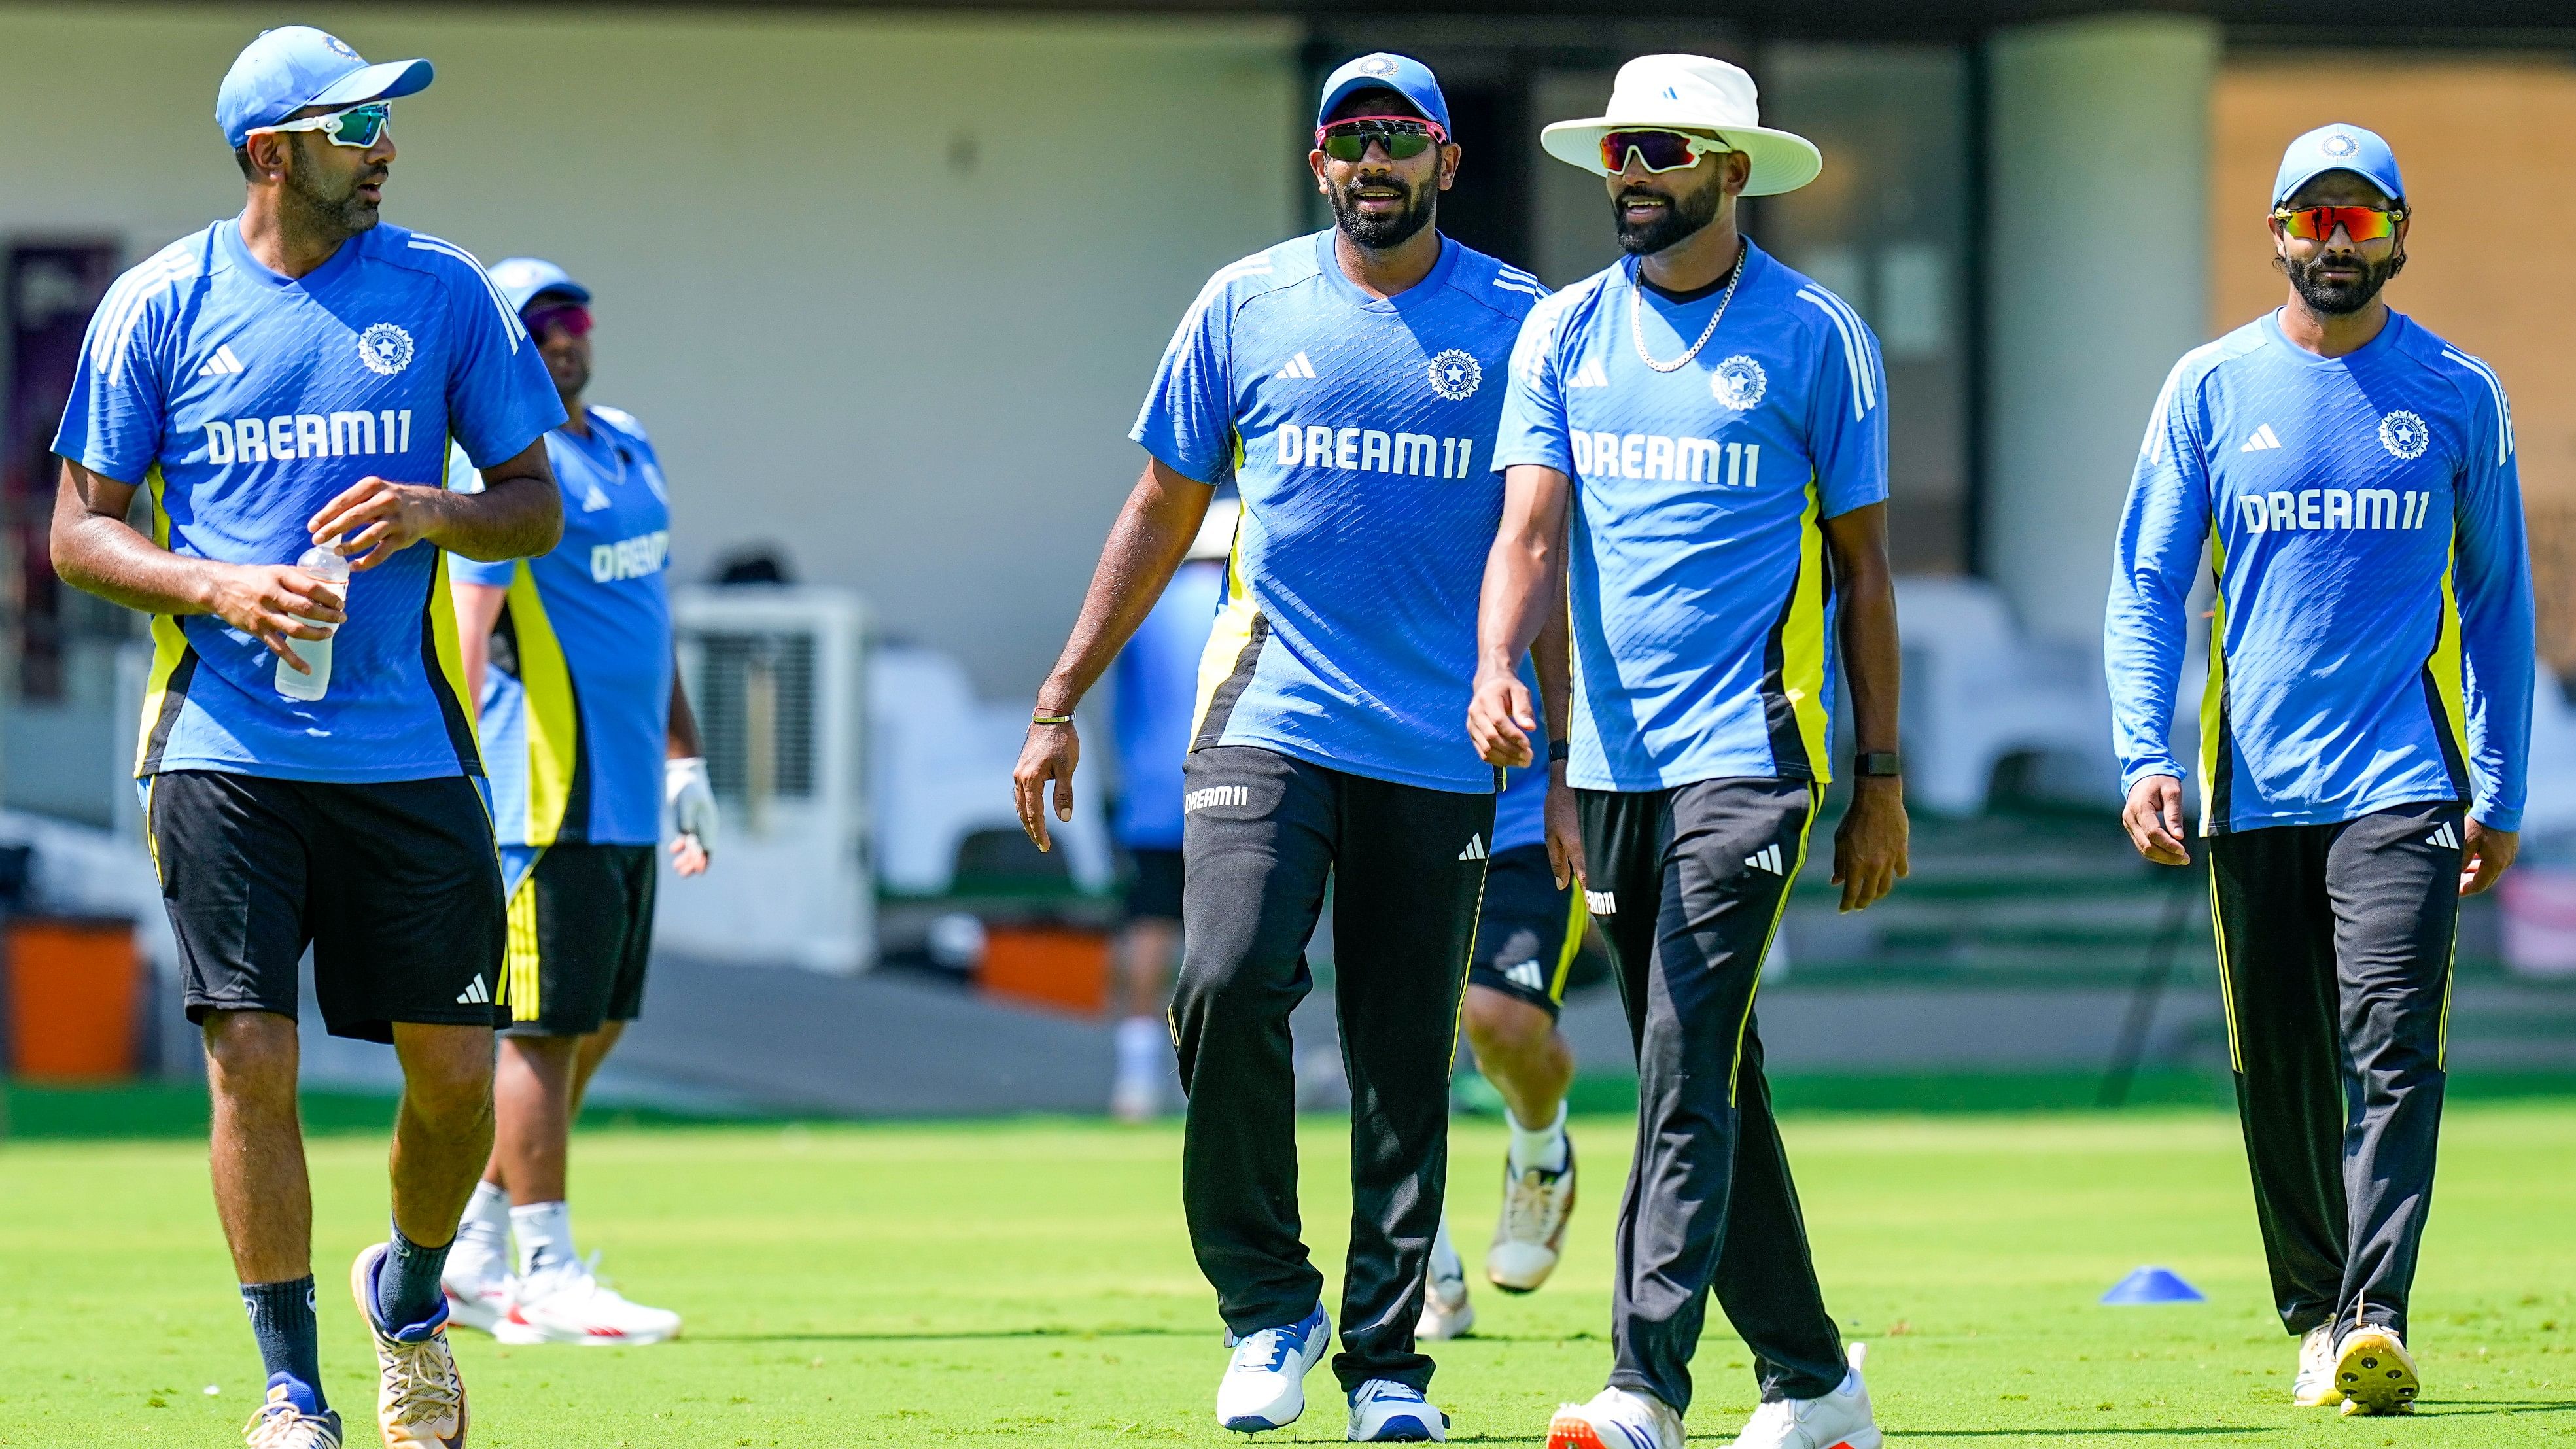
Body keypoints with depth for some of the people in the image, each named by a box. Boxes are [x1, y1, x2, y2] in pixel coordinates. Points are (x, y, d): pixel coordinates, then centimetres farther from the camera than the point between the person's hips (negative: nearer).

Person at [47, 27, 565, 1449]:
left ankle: (410, 1297, 31)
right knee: (250, 1056, -8)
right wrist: (219, 589, -13)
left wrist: (432, 514, -11)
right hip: (227, 739, -2)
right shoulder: (158, 305, 1)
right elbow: (80, 532, 4)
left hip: (407, 739, 2)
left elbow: (535, 507, 11)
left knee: (455, 1067, 1)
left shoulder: (444, 292, 5)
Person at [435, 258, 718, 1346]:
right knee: (544, 1030, -5)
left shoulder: (628, 447, 17)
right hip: (548, 797, -9)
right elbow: (462, 633, -17)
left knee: (595, 1025, 12)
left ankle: (467, 1257, 19)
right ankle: (547, 1280, -3)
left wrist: (684, 762, 25)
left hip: (628, 799, 9)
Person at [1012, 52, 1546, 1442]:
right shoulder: (1247, 305, 6)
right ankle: (1267, 1303, -2)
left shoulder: (1518, 325, 4)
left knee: (1404, 1061, 2)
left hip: (1439, 753, 0)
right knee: (1227, 986, -18)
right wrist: (1059, 703, 10)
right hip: (1268, 716, 0)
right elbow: (1161, 514, 13)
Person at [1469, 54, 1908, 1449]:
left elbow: (1862, 566, 3)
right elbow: (1531, 526, 1)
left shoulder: (1813, 336, -1)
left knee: (1688, 1070, -15)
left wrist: (1880, 779, 2)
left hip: (1748, 753, -5)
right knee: (1699, 1079, 9)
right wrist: (1497, 672, -19)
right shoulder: (1567, 332, 10)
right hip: (1611, 757, 5)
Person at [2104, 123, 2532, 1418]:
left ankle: (2374, 1321, -21)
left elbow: (2497, 597, 12)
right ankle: (2314, 1312, 20)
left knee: (2390, 1050, -14)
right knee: (2276, 1068, 6)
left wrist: (2502, 790, 8)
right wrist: (2144, 757, -7)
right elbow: (2146, 584, 6)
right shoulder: (2211, 388, 6)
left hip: (2401, 779, -2)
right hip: (2254, 787, 2)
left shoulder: (2457, 396, 6)